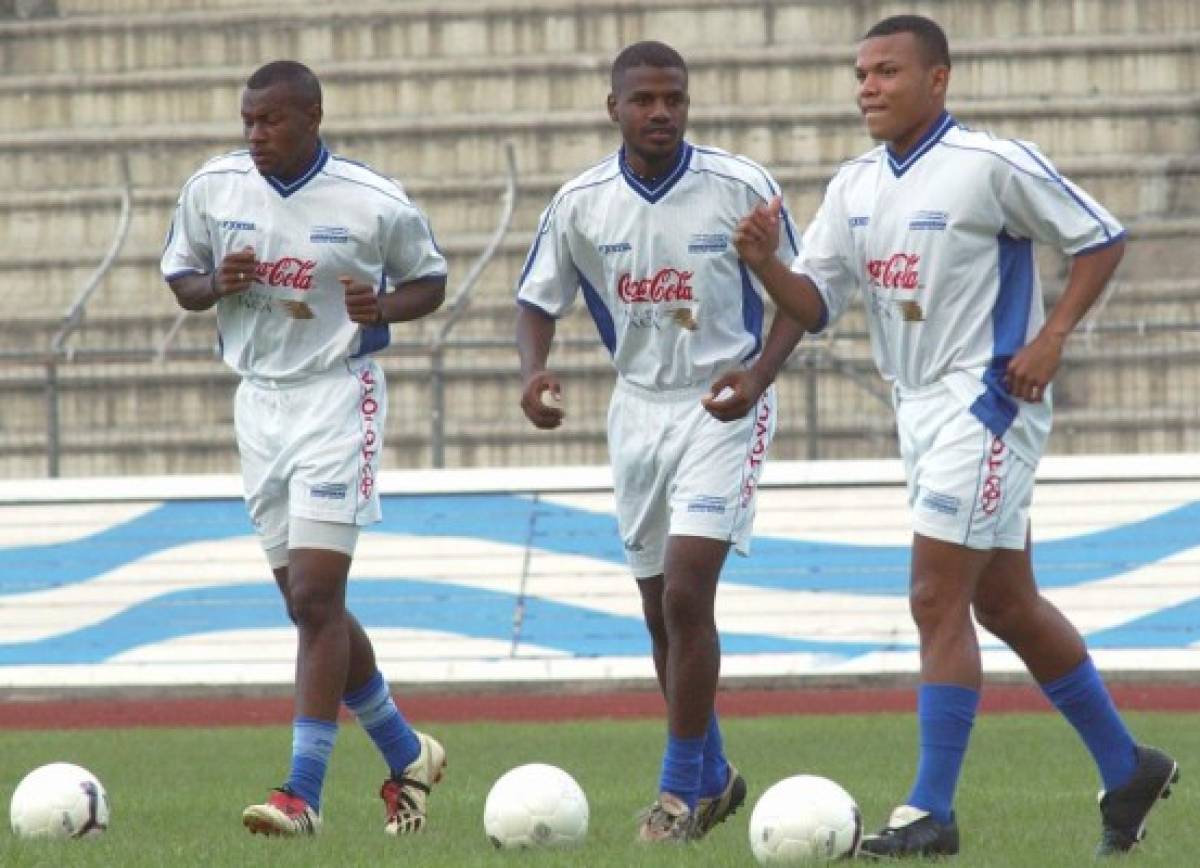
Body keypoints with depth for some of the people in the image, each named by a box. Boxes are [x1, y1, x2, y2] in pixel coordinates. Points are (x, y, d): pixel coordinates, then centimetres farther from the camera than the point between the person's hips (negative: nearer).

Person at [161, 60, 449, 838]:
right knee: (308, 603, 10)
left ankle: (304, 792, -13)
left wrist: (383, 307, -16)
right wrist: (216, 285, -9)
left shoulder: (374, 203, -9)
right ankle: (405, 753, 28)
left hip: (339, 395, -5)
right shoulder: (213, 188, 1)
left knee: (317, 596, -13)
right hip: (260, 398, 5)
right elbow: (179, 277, 13)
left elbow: (431, 279, 5)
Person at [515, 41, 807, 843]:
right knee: (664, 611, 11)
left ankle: (683, 789, -8)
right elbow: (539, 301, 7)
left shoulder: (741, 188, -12)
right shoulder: (581, 203, -3)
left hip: (722, 407, -4)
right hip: (639, 407, 4)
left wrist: (758, 375, -21)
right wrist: (535, 371, -15)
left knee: (686, 595, -16)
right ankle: (713, 775, 29)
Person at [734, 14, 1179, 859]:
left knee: (938, 603, -12)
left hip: (987, 401, -8)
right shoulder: (854, 187, 8)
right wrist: (766, 263, -12)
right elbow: (816, 304, 8)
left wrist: (1052, 337, -15)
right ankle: (1127, 771, 28)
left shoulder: (992, 165, -13)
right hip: (920, 407, 8)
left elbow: (1101, 238, -6)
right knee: (1007, 606, 15)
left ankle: (931, 812, -9)